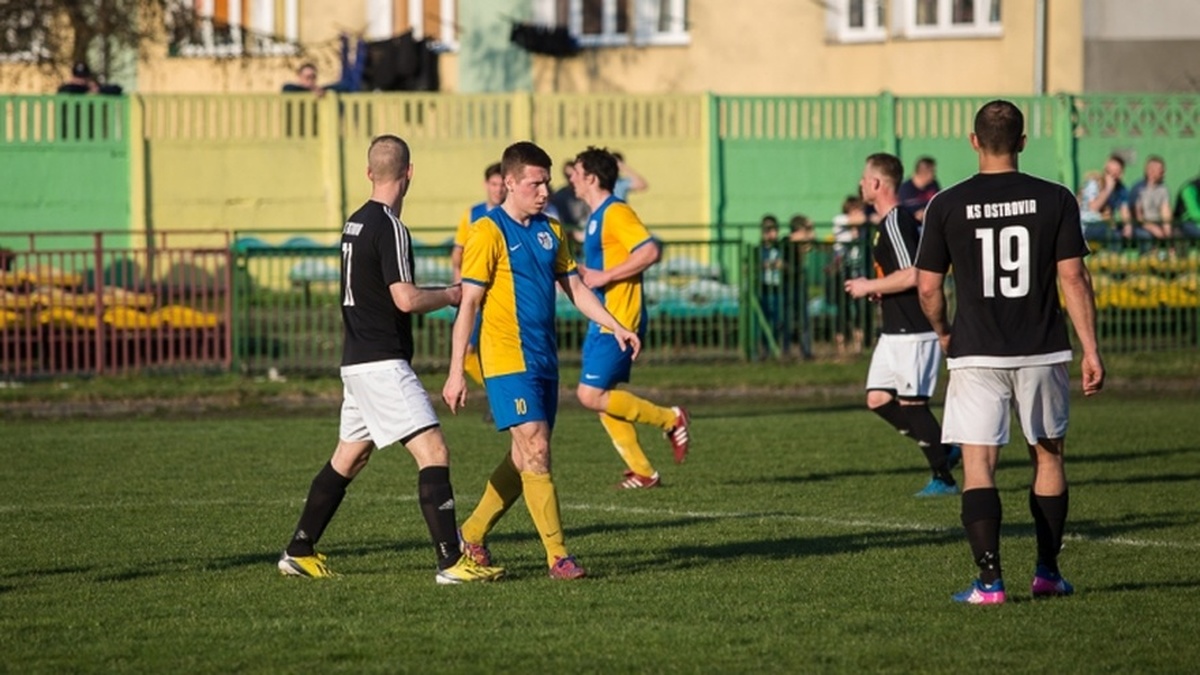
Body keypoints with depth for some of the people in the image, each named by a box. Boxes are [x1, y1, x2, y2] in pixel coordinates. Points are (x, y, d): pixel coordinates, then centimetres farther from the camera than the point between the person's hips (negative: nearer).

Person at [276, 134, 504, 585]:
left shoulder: (357, 222, 12)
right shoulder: (388, 226, -15)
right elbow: (406, 299, -21)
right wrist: (451, 295, -4)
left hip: (357, 360, 9)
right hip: (382, 363, -9)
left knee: (347, 459, 19)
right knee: (433, 452, -12)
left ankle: (299, 552, 25)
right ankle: (452, 561, -17)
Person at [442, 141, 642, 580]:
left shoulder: (550, 232, 13)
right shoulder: (489, 233, -9)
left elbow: (574, 287, 21)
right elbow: (468, 303, -10)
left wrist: (616, 327, 10)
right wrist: (456, 372, -13)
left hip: (543, 359, 8)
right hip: (507, 359, -8)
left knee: (525, 459, 9)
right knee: (536, 451, -12)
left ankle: (472, 535, 24)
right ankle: (558, 557, -13)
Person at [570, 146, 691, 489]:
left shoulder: (616, 213, -14)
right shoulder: (597, 216, 16)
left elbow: (649, 252, -25)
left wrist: (604, 277, -22)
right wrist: (583, 274, 11)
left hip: (619, 319, -10)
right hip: (603, 319, 10)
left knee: (591, 394, -13)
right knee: (601, 397, 9)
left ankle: (669, 419, -1)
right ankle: (642, 471, 12)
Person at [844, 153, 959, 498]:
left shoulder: (896, 222, -17)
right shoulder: (902, 219, 15)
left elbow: (912, 275, -25)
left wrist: (870, 286, -14)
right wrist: (881, 289, 16)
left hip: (913, 333, -10)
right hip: (894, 331, 10)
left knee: (911, 403, -5)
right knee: (877, 399, 8)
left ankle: (943, 478, 4)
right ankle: (944, 449, 15)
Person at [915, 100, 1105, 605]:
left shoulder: (947, 206, -3)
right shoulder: (1054, 200, -2)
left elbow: (927, 287, 0)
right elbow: (1073, 279, -4)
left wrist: (943, 334, 19)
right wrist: (1090, 350, 0)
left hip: (976, 355, -1)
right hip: (1042, 353, 1)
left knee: (978, 466, -1)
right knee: (1048, 456, 17)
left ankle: (989, 580, -11)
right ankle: (1047, 573, 22)